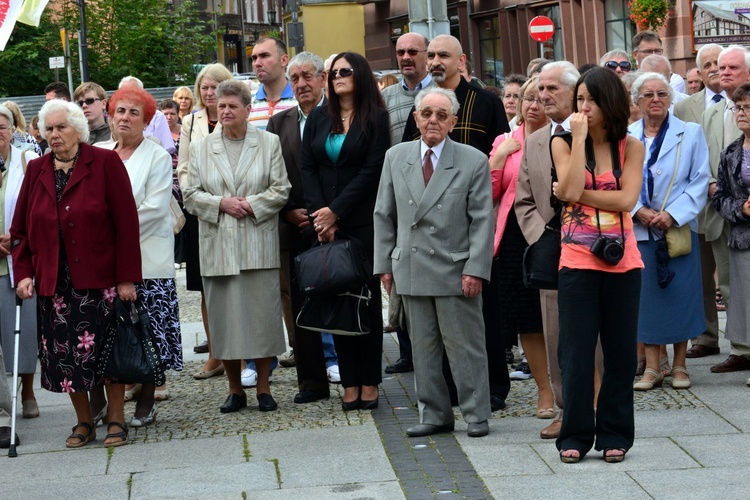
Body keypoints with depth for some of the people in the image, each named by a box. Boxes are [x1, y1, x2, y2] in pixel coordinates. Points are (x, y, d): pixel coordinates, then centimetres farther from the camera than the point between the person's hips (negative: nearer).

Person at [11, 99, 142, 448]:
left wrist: (126, 276, -11)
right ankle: (84, 422, 17)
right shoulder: (36, 170, 9)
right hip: (54, 283, 4)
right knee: (64, 354, 4)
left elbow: (126, 223, -7)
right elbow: (21, 229, 11)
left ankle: (116, 420, 14)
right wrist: (23, 272, -1)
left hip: (99, 279, -4)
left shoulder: (105, 163, -4)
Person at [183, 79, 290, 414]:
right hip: (218, 247, 2)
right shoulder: (201, 148, 10)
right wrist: (222, 204, -10)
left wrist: (251, 205, -11)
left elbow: (281, 190, 2)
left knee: (262, 313, -1)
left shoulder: (269, 143, 6)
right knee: (225, 316, 3)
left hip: (258, 245, -1)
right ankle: (235, 390, 13)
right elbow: (191, 194, 6)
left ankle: (263, 388, 9)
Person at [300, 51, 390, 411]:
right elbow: (307, 168, 7)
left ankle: (369, 384, 5)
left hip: (363, 221, -4)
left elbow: (372, 171, -7)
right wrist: (319, 214, -6)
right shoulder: (318, 119, 12)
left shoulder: (376, 118, 0)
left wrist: (335, 211, -12)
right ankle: (349, 384, 5)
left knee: (367, 297, 0)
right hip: (325, 222, 4)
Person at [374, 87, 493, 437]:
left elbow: (482, 221, -4)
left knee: (465, 345, 0)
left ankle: (476, 415, 10)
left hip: (455, 271, -3)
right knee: (423, 347, 8)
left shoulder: (474, 162, -2)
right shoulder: (396, 158, 9)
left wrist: (475, 270, -11)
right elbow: (384, 215, 12)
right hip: (410, 269, 4)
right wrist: (384, 264, 7)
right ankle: (434, 415, 18)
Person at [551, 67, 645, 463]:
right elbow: (571, 189, -15)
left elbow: (627, 199, -9)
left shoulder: (631, 147, 4)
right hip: (578, 261, -1)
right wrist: (580, 137, -14)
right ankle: (575, 435, 8)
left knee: (620, 350, 6)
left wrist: (576, 194, -12)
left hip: (622, 260, 1)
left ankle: (614, 433, 16)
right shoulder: (563, 143, 1)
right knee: (577, 351, 0)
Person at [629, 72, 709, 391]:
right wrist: (638, 211, -12)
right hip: (639, 229, 1)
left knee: (680, 294, 0)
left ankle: (679, 365, 11)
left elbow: (699, 181, -2)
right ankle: (652, 368, 8)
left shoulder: (691, 133, 3)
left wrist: (672, 214, -13)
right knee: (646, 295, 1)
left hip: (679, 228, -1)